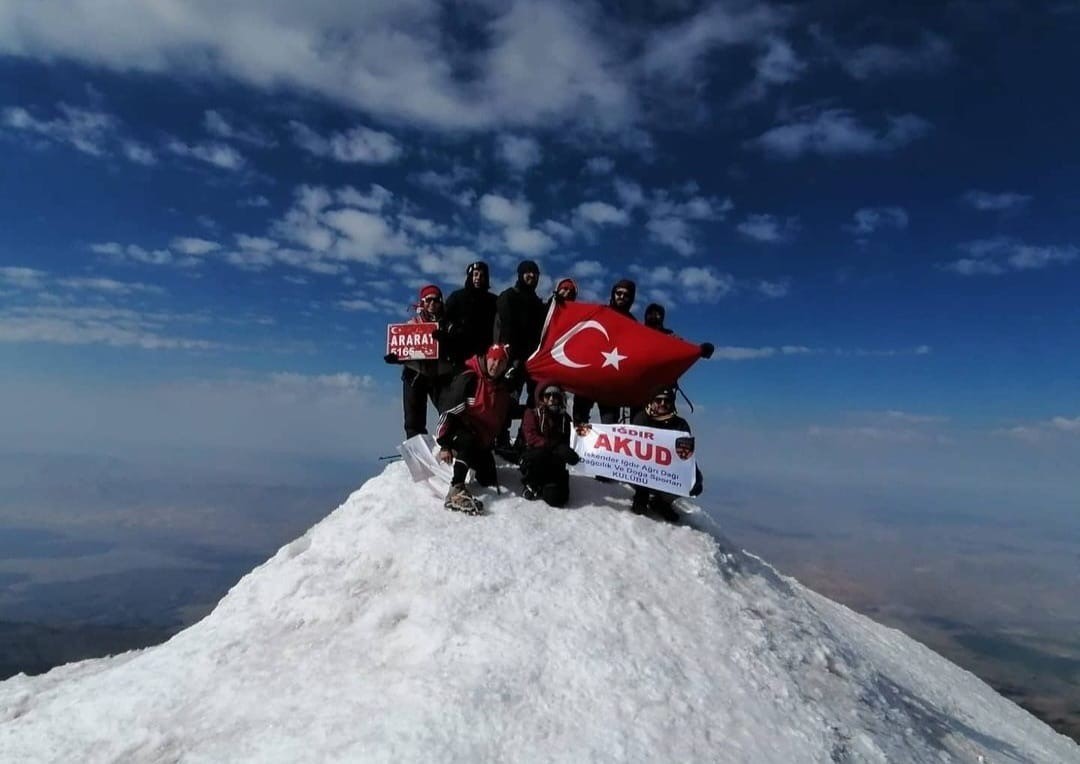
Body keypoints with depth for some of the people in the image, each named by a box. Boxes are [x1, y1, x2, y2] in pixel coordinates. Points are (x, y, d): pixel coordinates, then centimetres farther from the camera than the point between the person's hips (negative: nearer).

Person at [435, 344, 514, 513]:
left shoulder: (503, 389, 3)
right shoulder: (468, 379, -20)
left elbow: (502, 421, 16)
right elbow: (449, 411, -23)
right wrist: (444, 445, -26)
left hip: (481, 440, 7)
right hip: (458, 431, -7)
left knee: (489, 481, 7)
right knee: (468, 441, -40)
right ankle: (456, 490, -39)